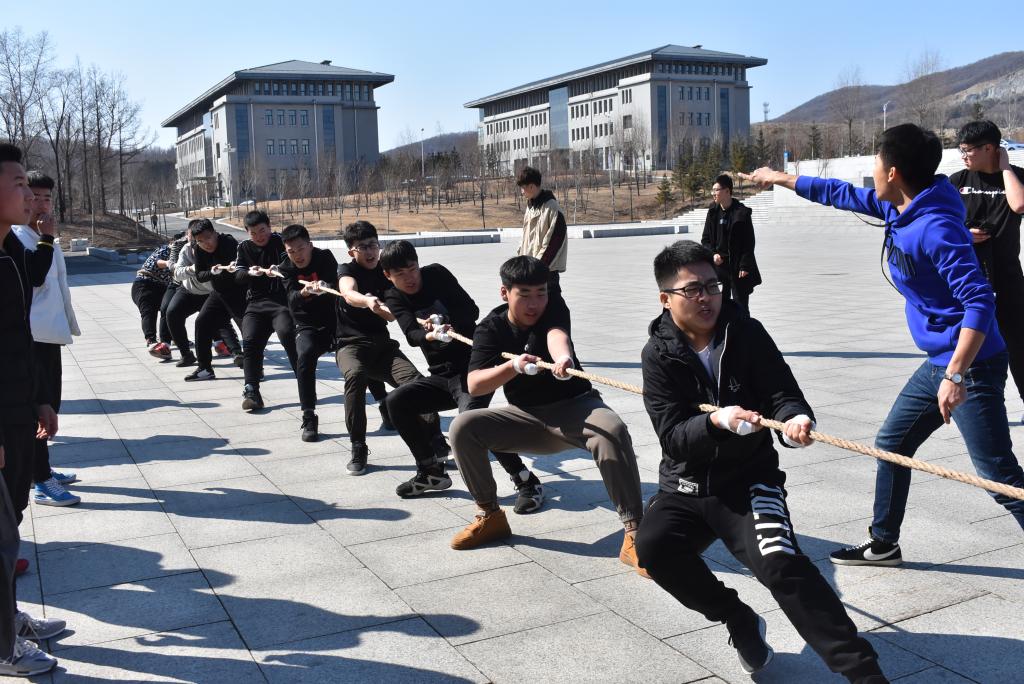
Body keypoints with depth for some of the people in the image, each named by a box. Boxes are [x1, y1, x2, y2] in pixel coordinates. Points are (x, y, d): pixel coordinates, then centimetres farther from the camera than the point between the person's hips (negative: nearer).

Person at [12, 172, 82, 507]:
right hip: (30, 334, -9)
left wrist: (68, 322, 23)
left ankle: (42, 469, 27)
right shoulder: (18, 237, -10)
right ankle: (42, 483, -4)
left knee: (49, 404, 15)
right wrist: (46, 239, -23)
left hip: (51, 332, 9)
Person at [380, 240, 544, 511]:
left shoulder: (436, 274, -4)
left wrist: (446, 322, -30)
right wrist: (431, 335, -41)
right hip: (440, 376, 5)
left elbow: (471, 310, -11)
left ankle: (528, 483, -18)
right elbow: (411, 333, -18)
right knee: (397, 401, -9)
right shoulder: (394, 299, 3)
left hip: (473, 366, -5)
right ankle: (431, 471, 7)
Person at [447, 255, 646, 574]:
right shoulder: (491, 328, -6)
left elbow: (557, 335, -38)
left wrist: (564, 358, -62)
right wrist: (513, 366, -38)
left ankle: (634, 534, -29)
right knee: (463, 427, -19)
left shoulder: (552, 313, -11)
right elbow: (474, 385, -20)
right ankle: (490, 516, -2)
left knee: (613, 432, -35)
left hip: (575, 407, -2)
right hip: (526, 418, 3)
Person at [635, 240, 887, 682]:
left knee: (782, 564, -24)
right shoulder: (659, 355, -6)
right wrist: (716, 421, -35)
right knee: (653, 547, -23)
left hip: (748, 479, -2)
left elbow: (782, 393, -10)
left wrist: (795, 419, -35)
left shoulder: (747, 334, -5)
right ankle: (739, 622, 2)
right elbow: (672, 436, -14)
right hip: (684, 486, 2)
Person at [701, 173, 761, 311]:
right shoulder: (713, 212, 5)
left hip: (738, 268, -4)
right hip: (718, 265, 4)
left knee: (740, 305, 1)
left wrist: (744, 266, -13)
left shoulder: (742, 212, -8)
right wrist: (712, 254, -7)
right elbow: (705, 239, 11)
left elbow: (749, 243, -8)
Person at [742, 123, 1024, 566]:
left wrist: (956, 376, -33)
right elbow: (842, 194, 21)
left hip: (970, 365, -10)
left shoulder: (936, 227, -24)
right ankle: (883, 544, 33)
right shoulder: (898, 209, 5)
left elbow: (979, 302, -28)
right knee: (891, 445, 18)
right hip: (938, 362, 10)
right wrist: (780, 178, 31)